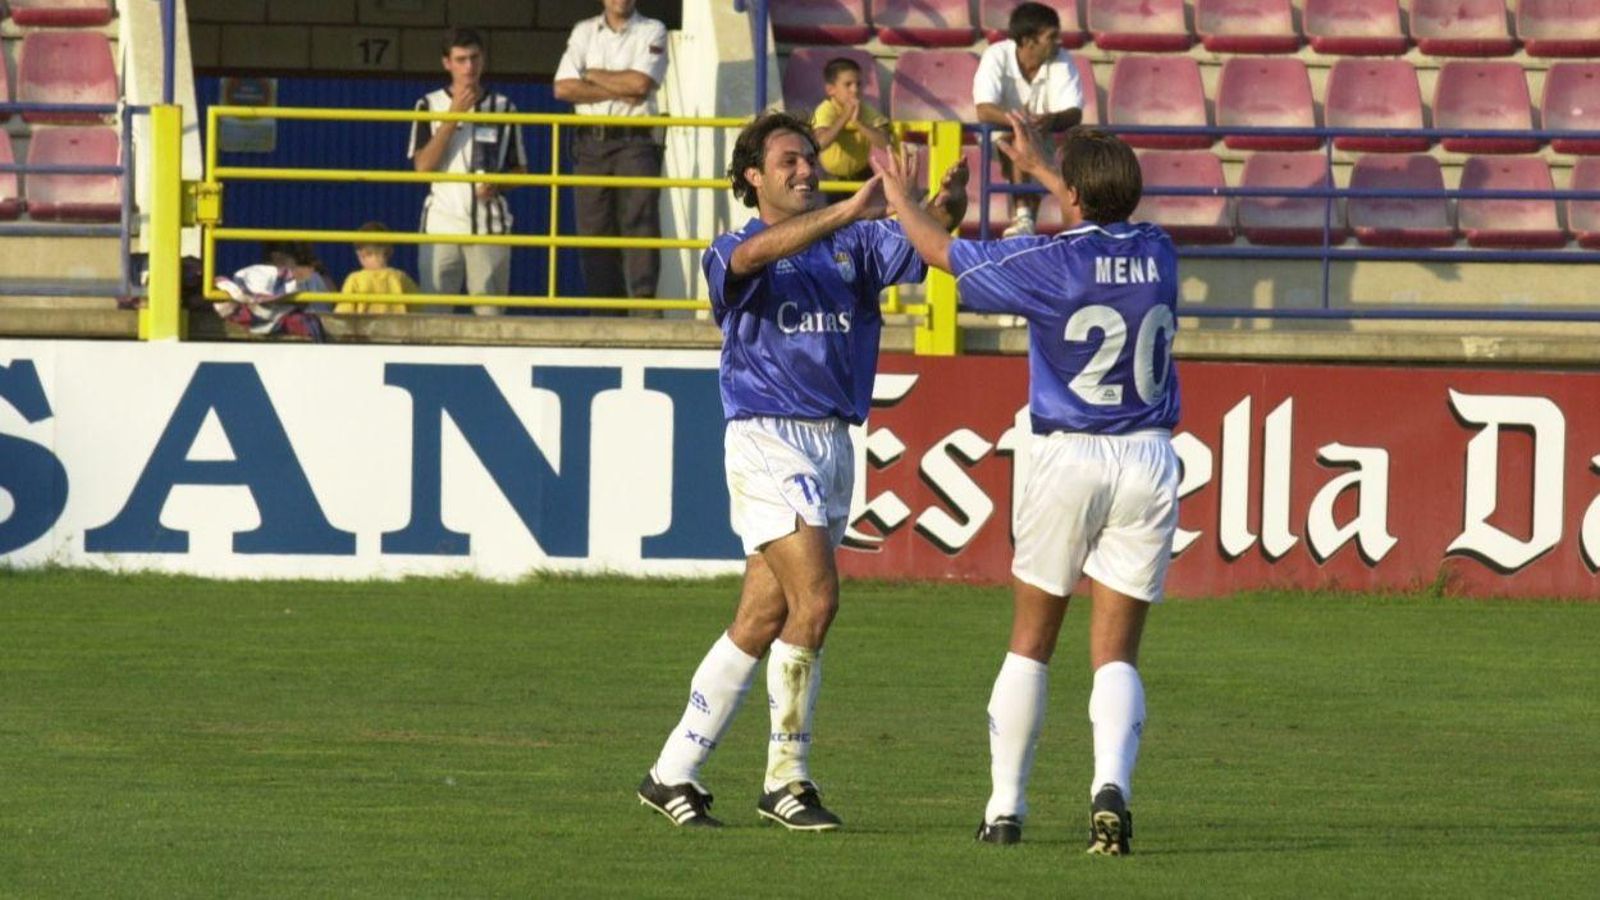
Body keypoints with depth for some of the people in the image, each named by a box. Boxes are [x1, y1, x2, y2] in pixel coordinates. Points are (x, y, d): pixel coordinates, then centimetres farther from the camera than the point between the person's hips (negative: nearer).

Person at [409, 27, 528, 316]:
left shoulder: (503, 108, 10)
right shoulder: (430, 106, 6)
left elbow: (520, 171, 15)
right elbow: (423, 166, -4)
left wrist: (497, 184, -8)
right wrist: (453, 116, -9)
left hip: (490, 225, 1)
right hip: (441, 225, -1)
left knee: (489, 311, -4)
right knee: (434, 312, -6)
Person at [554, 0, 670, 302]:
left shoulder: (652, 32, 7)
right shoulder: (584, 32, 14)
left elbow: (641, 83, -9)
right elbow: (564, 88, 1)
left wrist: (594, 76, 2)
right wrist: (620, 92, -6)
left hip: (634, 140, -3)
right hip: (590, 142, 3)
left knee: (640, 219, -16)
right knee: (594, 228, -1)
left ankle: (644, 299, -22)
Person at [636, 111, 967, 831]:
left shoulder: (853, 244, 13)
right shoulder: (737, 252, -3)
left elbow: (914, 249, -5)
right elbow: (751, 256, -27)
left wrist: (946, 209, -28)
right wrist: (847, 212, -40)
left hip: (833, 442, 6)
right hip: (768, 439, -6)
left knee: (761, 621, 8)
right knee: (814, 600, -17)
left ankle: (673, 774, 15)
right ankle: (786, 779, -6)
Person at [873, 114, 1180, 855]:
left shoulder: (1052, 261, -9)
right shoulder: (1157, 255, 4)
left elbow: (943, 253, 4)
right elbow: (1107, 222, 28)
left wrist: (901, 201, 23)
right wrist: (1036, 167, 40)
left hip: (1067, 458, -3)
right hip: (1148, 461, 3)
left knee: (1030, 644, 12)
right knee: (1116, 654, 3)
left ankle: (1005, 809, 14)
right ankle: (1112, 784, -22)